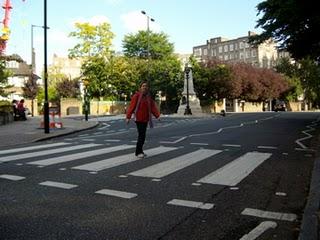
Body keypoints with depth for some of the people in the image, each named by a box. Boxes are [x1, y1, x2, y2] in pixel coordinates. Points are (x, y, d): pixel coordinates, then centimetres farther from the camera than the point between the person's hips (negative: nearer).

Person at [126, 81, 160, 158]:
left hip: (145, 119, 6)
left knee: (143, 135, 11)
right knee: (141, 135, -10)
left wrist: (157, 115, -7)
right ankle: (138, 152, -2)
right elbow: (131, 106, -12)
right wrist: (128, 117, -16)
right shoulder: (136, 95, -8)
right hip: (138, 118, -6)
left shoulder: (148, 97, 11)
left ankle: (140, 151, 21)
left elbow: (153, 107, 5)